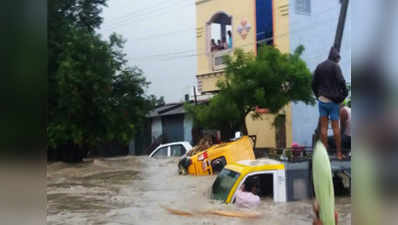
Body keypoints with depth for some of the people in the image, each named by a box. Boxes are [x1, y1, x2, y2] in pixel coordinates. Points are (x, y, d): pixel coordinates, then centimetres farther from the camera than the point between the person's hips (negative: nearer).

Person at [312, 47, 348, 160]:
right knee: (336, 127, 3)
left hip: (322, 100, 4)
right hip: (333, 100, -4)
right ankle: (339, 153, 8)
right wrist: (344, 94, -3)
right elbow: (341, 82, -16)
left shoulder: (319, 66, 7)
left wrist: (318, 95, 13)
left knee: (323, 127, 6)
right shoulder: (335, 66, -9)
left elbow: (314, 83, 8)